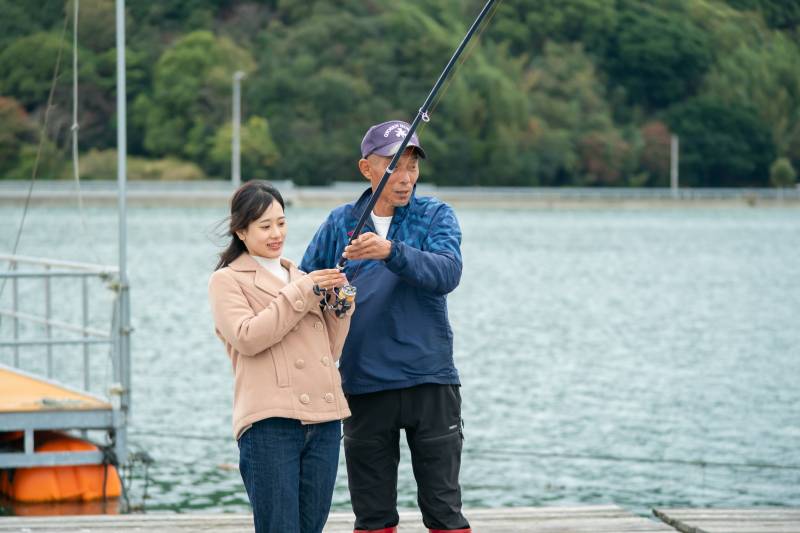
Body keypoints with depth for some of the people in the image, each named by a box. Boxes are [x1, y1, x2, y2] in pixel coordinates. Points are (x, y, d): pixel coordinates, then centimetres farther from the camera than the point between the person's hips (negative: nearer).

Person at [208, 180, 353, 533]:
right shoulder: (227, 280, 7)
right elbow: (247, 338, -11)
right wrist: (300, 293, -10)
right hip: (270, 423, -5)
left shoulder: (301, 278, 23)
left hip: (323, 421, 6)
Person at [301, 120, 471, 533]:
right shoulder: (340, 222, 8)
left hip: (429, 380, -2)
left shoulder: (435, 216, 1)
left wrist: (391, 251, -32)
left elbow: (447, 273, -18)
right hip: (363, 386, 2)